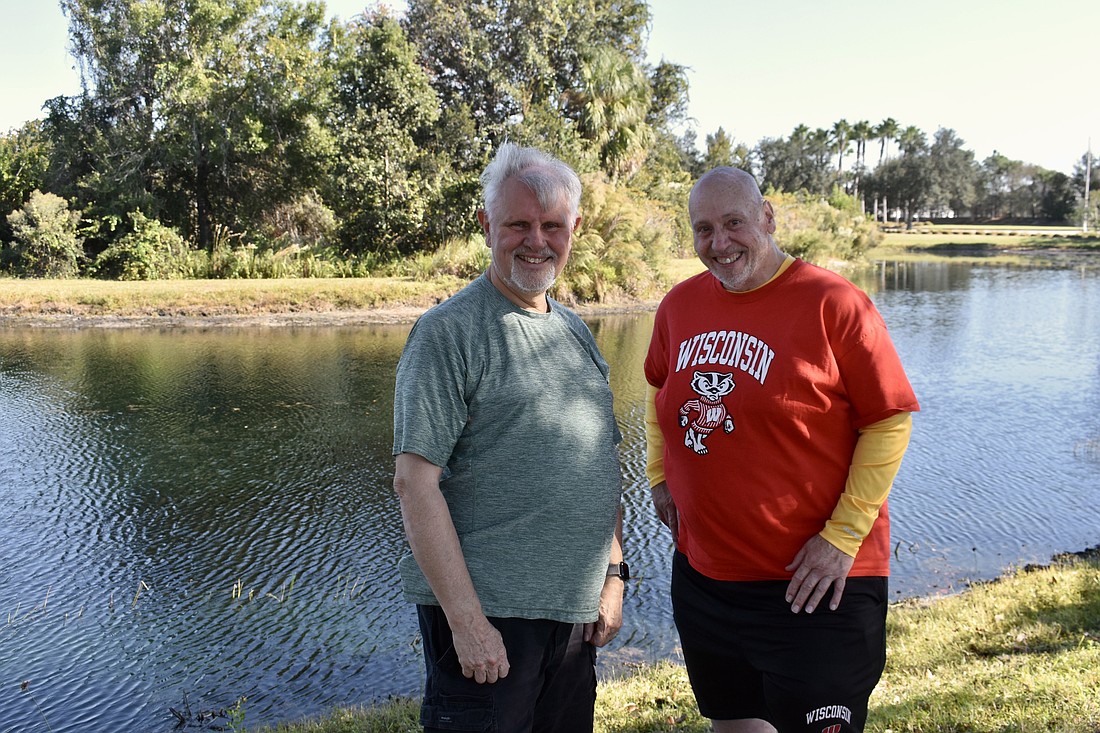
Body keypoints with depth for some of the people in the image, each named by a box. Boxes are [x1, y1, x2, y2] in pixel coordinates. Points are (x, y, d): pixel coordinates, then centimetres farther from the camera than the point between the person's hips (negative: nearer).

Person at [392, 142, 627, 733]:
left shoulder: (576, 331, 11)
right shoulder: (448, 332, -11)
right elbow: (415, 481, -16)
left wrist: (612, 574, 10)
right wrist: (467, 620, -19)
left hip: (576, 613, 7)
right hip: (485, 612, -6)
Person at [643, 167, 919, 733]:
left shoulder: (833, 303, -13)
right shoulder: (679, 306, 3)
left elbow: (890, 421, -12)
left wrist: (843, 536, -16)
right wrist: (659, 475, 11)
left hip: (814, 583, -5)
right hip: (701, 572, 6)